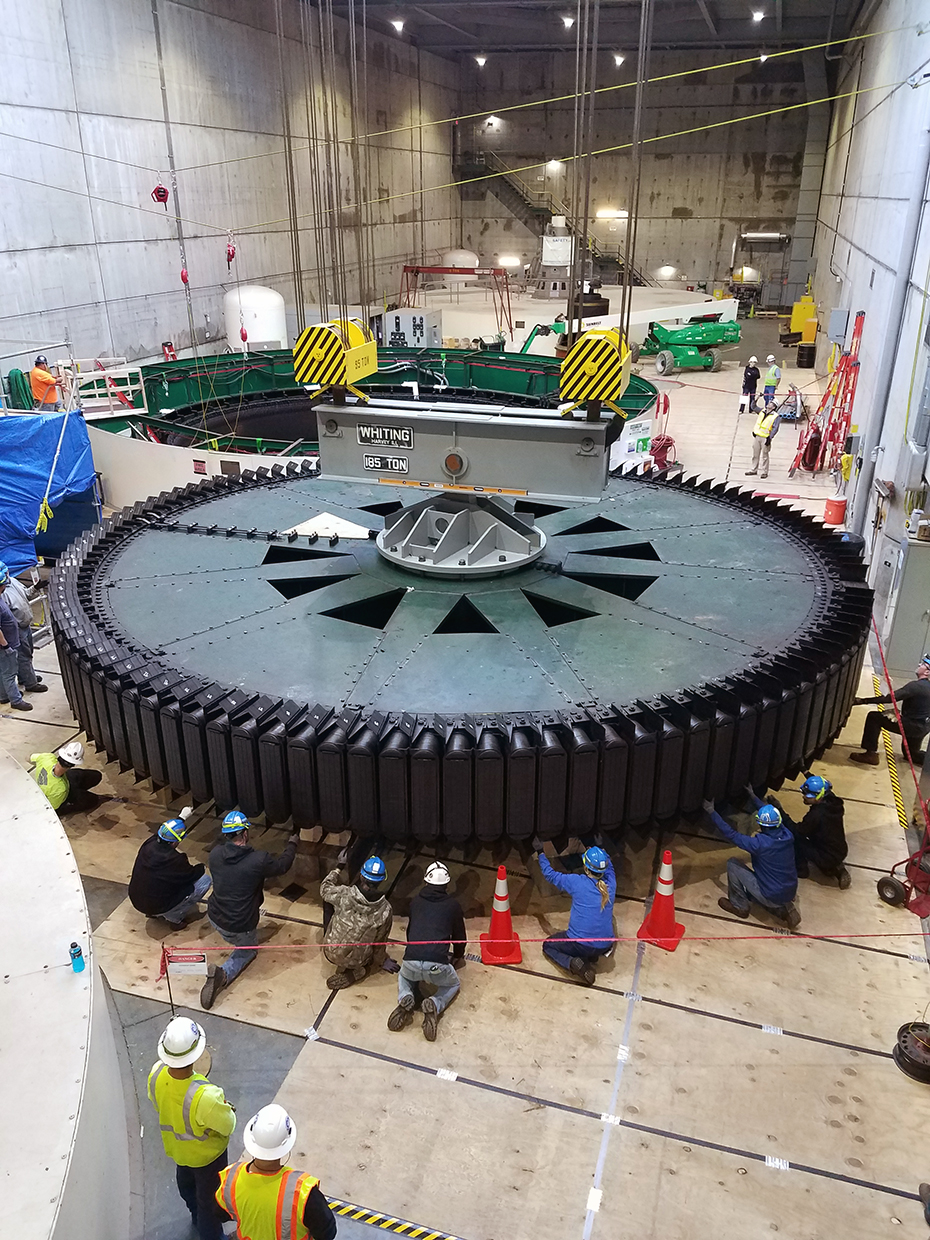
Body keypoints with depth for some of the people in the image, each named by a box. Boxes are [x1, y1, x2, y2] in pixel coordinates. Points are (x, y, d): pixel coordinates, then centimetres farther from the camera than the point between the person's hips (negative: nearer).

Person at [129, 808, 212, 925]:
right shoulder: (174, 860, -29)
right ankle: (174, 917, 3)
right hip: (158, 907, -7)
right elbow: (191, 875, -10)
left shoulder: (149, 843, -11)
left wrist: (182, 818, 23)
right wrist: (202, 867, 11)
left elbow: (163, 832, 14)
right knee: (204, 880, -5)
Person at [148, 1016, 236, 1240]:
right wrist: (227, 1109, -8)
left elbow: (156, 1104, -8)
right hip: (205, 1154, -6)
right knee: (209, 1197, 23)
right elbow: (228, 1126, -29)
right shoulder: (206, 1096, -48)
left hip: (174, 1146, 6)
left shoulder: (156, 1073, -32)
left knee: (186, 1182, 35)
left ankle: (197, 1216, 63)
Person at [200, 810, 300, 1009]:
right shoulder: (259, 860, -23)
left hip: (215, 918, 5)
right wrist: (293, 839, 13)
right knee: (248, 950, 24)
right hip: (240, 928, -5)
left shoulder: (215, 854, -13)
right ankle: (223, 973, -4)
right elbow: (283, 864, -2)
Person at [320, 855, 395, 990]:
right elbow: (379, 941, -6)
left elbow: (325, 889, 1)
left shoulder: (344, 894, -22)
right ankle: (355, 972, 4)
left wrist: (337, 868, 17)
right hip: (356, 961, -2)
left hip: (330, 953, 2)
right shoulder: (386, 910, -20)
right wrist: (380, 962, 14)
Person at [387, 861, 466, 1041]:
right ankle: (435, 1005, -2)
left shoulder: (416, 901, 18)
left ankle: (405, 999, 4)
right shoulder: (453, 904, 12)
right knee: (453, 985, 30)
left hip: (411, 961, 2)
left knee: (403, 977, 37)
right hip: (438, 965, -2)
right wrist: (458, 956, 44)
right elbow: (459, 934, 23)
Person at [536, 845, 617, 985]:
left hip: (580, 945, -5)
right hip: (605, 946, 5)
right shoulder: (610, 883, -6)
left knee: (548, 946, 23)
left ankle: (572, 962, -5)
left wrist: (540, 854, 15)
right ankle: (592, 957, 17)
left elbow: (549, 874, 0)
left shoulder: (576, 882, -15)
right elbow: (608, 865, 18)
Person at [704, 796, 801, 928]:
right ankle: (782, 908, 13)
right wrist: (753, 796, 25)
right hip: (790, 894, 7)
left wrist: (711, 812, -6)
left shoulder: (759, 843, -26)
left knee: (733, 863, 2)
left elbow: (730, 834, -16)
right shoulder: (787, 836, -8)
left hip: (771, 897, -6)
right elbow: (771, 815, 11)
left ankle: (739, 906, 15)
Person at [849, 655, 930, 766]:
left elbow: (890, 698, -27)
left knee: (874, 717, -13)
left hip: (913, 725, -10)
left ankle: (871, 754, -16)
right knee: (912, 754, 30)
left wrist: (863, 701, -27)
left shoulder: (916, 686, -21)